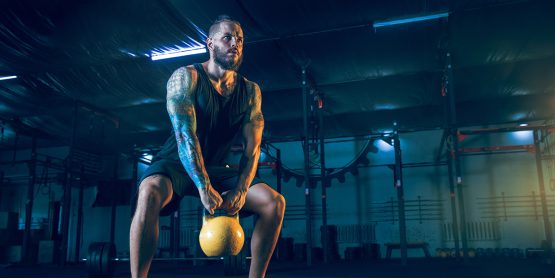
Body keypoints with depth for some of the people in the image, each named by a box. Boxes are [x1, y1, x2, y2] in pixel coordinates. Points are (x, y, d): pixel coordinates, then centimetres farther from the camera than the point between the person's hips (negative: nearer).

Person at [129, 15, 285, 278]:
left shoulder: (250, 91, 1)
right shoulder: (186, 77, -11)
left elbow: (252, 146, -6)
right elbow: (184, 134, -23)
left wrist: (240, 191, -22)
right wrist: (203, 187, -33)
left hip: (215, 168, 5)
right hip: (175, 164, -4)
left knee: (274, 202, -11)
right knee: (150, 193, -39)